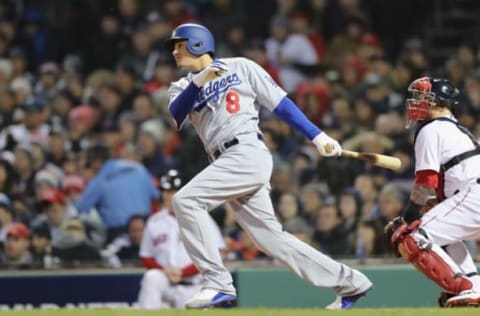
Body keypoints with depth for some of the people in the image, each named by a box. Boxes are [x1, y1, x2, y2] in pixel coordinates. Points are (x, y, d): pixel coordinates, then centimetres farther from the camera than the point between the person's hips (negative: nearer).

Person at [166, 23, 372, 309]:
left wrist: (317, 136, 0)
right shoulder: (182, 87, 20)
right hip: (228, 165, 6)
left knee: (186, 200, -21)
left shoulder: (241, 68, 8)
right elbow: (177, 114, -2)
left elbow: (279, 102, 6)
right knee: (271, 237, 3)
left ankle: (219, 285, -21)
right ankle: (350, 283, 11)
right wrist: (199, 82, -18)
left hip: (249, 154, -6)